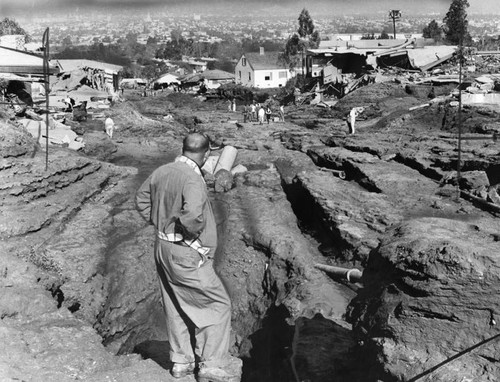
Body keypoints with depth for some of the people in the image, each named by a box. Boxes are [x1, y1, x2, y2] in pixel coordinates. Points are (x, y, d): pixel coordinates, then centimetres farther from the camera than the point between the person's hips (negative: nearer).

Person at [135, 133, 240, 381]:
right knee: (218, 305, 5)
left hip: (163, 248, 8)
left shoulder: (162, 172, 2)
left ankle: (181, 361, 31)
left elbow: (141, 200, 17)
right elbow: (192, 215, -39)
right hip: (186, 254, -8)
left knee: (175, 307, 19)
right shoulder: (192, 179, -24)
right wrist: (195, 232, -19)